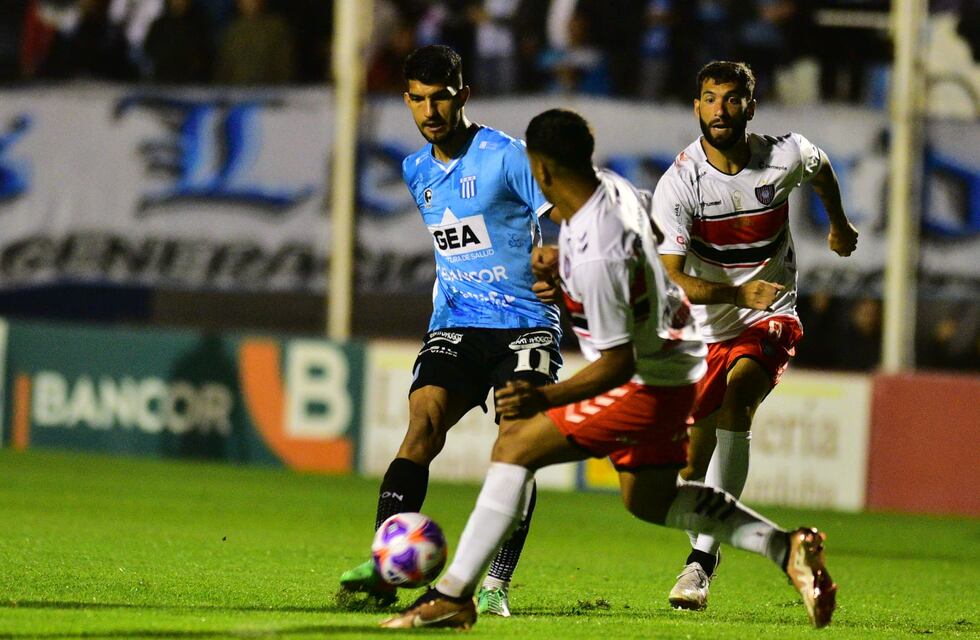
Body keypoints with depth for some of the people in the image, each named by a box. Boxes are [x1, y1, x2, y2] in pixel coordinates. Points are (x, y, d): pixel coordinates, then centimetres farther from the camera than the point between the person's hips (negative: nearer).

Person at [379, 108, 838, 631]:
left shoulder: (593, 257, -31)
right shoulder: (613, 187, -4)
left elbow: (617, 364, -28)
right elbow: (655, 229, 21)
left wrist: (545, 398, -36)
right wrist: (560, 258, 23)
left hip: (646, 385, -10)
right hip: (678, 366, 10)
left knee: (515, 446, -13)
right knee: (650, 501, 26)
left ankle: (453, 596, -15)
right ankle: (788, 549, 20)